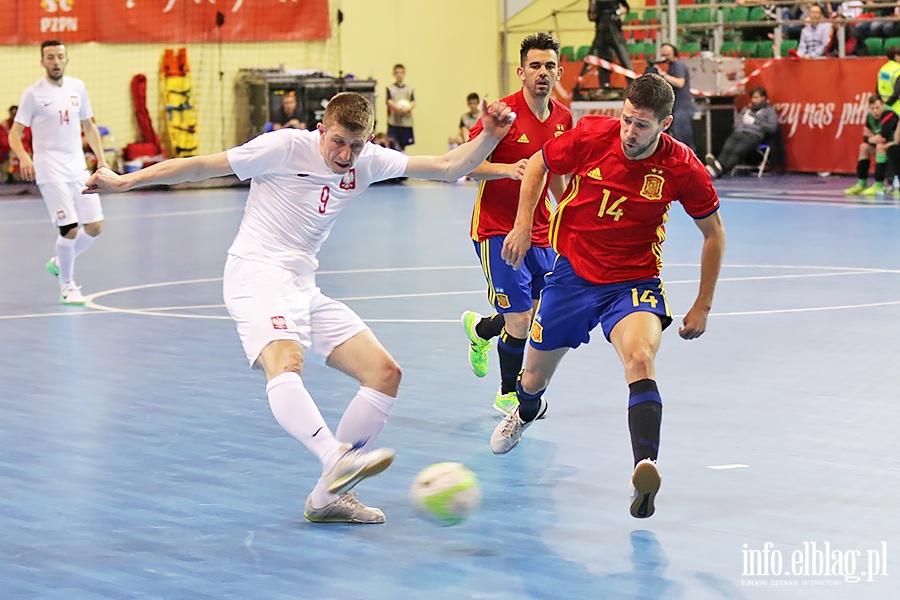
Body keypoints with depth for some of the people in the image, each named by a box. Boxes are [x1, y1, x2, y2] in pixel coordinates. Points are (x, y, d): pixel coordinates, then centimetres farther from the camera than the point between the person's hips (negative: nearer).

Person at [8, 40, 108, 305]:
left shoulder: (77, 87, 9)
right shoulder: (33, 93, -6)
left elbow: (88, 126, 19)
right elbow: (15, 133, -5)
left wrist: (101, 158, 11)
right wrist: (24, 158, -23)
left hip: (78, 169, 6)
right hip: (50, 172, -6)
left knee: (95, 227, 3)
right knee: (69, 229, -11)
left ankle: (59, 263, 28)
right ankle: (67, 286, 7)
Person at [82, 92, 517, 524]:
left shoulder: (367, 162, 7)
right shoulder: (286, 147, -9)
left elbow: (448, 167, 9)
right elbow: (201, 166, -4)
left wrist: (490, 135, -8)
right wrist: (124, 181, -2)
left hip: (304, 286, 7)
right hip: (257, 274, -7)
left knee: (385, 373, -2)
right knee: (285, 364, -35)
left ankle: (328, 495, -1)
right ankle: (338, 458, -57)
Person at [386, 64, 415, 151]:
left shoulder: (409, 89, 11)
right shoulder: (390, 88, 4)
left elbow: (413, 103, 2)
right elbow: (390, 101, -8)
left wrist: (408, 108, -21)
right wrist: (398, 107, -27)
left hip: (406, 122, 3)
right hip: (393, 122, -3)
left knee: (403, 145, 10)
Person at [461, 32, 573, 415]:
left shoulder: (562, 118, 5)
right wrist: (507, 169, -31)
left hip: (539, 232, 6)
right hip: (496, 231, -6)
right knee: (520, 320, -8)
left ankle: (480, 328, 41)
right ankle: (508, 394, 17)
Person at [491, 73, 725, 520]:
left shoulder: (682, 168, -16)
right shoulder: (591, 135, -15)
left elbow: (714, 232, 0)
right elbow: (538, 165, 6)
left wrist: (702, 306, 1)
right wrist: (523, 225, -2)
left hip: (633, 282, -2)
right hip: (572, 272, 2)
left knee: (640, 359, -33)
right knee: (534, 379, 15)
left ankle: (645, 468, -46)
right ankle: (527, 412, 54)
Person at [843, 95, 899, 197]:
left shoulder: (889, 115, -24)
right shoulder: (870, 117, 2)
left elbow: (883, 137, -31)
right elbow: (866, 138, 0)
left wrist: (871, 138, -13)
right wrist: (875, 138, -22)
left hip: (896, 143, -9)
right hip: (885, 144, 9)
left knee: (880, 146, -32)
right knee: (864, 147, 6)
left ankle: (879, 186, -32)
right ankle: (862, 184, 6)